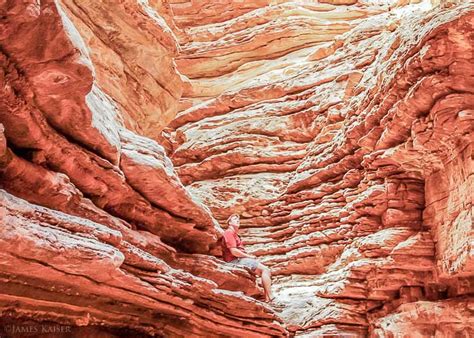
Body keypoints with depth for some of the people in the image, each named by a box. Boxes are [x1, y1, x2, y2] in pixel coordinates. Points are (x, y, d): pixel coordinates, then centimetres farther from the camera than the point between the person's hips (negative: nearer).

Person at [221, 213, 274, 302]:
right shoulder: (229, 232, -8)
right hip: (236, 260, -10)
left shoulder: (235, 234, 24)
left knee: (267, 271, 3)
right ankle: (270, 298, -16)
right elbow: (233, 251, -19)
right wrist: (249, 256, -10)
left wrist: (249, 256, 1)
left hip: (241, 259, 10)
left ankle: (267, 299, -5)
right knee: (265, 270, -16)